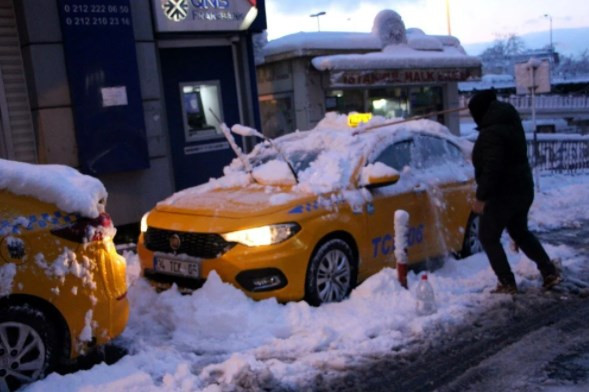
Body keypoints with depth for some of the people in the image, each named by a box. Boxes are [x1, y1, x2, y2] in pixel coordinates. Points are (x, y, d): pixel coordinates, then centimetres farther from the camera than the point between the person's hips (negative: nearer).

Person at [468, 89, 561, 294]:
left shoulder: (492, 132, -21)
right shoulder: (510, 123, 11)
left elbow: (491, 168, -27)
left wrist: (481, 197, -23)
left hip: (503, 194, -10)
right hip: (523, 189, 10)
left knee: (488, 237, 3)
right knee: (520, 232, 23)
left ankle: (507, 283, 4)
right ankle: (550, 272, 20)